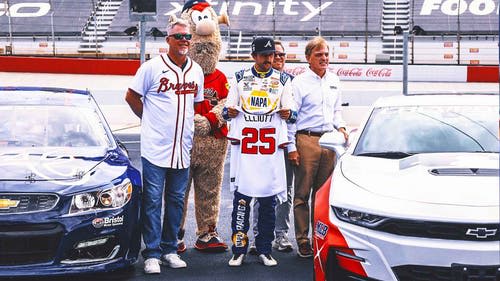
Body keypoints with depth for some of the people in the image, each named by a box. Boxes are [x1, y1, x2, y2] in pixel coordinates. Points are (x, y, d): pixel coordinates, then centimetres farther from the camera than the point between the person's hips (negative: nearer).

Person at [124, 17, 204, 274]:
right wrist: (149, 119, 6)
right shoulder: (152, 67, -5)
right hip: (155, 147, -5)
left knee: (176, 200, 10)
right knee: (152, 201, -2)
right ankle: (152, 254, 3)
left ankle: (169, 249, 20)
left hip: (182, 148, 5)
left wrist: (185, 125, 13)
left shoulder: (196, 70, 10)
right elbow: (132, 96, 3)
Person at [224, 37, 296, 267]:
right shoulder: (240, 78, 12)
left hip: (271, 145, 1)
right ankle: (239, 249, 4)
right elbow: (229, 108, 12)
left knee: (269, 201, 4)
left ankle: (265, 250, 13)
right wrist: (229, 111, -4)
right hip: (244, 143, 0)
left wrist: (288, 113, -8)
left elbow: (291, 111, 9)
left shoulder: (282, 80, 12)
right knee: (241, 198, -3)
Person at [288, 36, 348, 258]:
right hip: (306, 139, -5)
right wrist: (291, 147, -10)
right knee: (302, 194, -3)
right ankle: (303, 241, 1)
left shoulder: (334, 81, 16)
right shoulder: (299, 82, -2)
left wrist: (340, 127, 6)